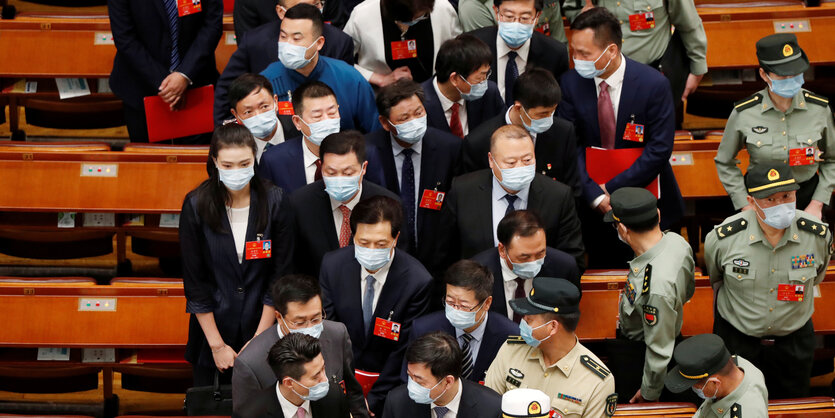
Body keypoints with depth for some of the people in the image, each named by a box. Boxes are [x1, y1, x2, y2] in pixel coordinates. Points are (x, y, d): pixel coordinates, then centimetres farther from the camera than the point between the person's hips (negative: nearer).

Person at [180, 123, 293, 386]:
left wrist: (258, 341, -8)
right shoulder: (196, 205, -10)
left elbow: (281, 275, -5)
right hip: (212, 325, 0)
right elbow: (194, 281, -6)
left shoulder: (275, 202, -9)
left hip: (263, 324, 0)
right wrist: (217, 345, -7)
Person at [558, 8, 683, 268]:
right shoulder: (571, 83, -4)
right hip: (594, 206, 2)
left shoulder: (654, 85, -14)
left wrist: (612, 189, -17)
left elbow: (659, 149, -15)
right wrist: (595, 195, -16)